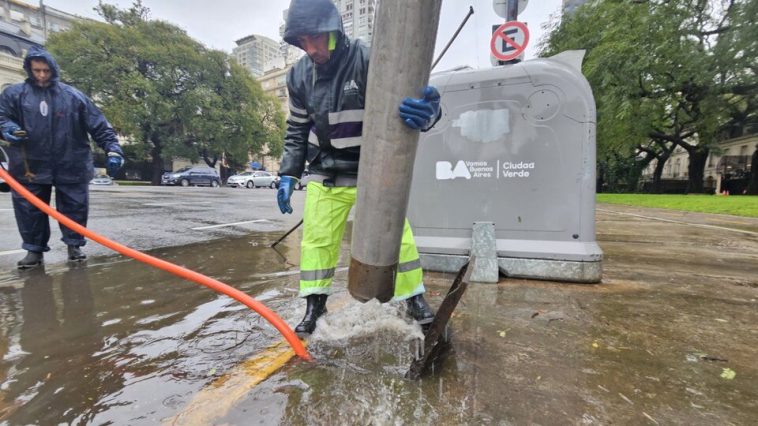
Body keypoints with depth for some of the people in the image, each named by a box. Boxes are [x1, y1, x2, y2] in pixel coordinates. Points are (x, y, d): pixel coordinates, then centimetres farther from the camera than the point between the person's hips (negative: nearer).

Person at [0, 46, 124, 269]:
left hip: (71, 166, -1)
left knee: (74, 208, 5)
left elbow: (99, 125, 0)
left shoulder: (73, 96, 3)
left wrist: (113, 148, -11)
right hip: (30, 167, 1)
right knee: (29, 210, 6)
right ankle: (34, 249, 20)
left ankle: (74, 245, 22)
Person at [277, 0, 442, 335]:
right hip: (324, 175, 4)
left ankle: (415, 298, 21)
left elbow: (405, 103, -23)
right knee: (316, 238, 4)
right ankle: (315, 305, 23)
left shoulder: (368, 60, -16)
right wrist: (288, 174, 4)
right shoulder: (298, 76, -1)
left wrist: (426, 112, -47)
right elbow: (297, 130, 10)